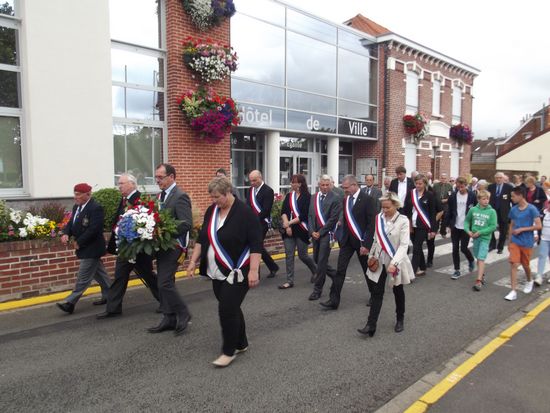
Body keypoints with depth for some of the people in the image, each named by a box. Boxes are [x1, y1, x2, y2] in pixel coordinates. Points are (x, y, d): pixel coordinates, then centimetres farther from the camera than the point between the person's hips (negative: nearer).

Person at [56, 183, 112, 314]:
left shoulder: (96, 208, -19)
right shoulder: (76, 207, 10)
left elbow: (93, 229, -24)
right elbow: (71, 223, 14)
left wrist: (78, 242, -19)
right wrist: (66, 234, -7)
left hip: (91, 249, -10)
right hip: (84, 248, 10)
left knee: (83, 278, -4)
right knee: (99, 273, 18)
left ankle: (70, 303, -1)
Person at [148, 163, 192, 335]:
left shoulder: (180, 197, -14)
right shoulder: (161, 195, 12)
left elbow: (187, 224, -21)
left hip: (172, 246, -9)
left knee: (165, 283, -10)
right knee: (164, 283, 13)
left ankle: (183, 313, 9)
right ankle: (169, 318, 23)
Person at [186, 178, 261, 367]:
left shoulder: (245, 213, -16)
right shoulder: (211, 211, 5)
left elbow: (256, 244, -18)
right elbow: (202, 238, 13)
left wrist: (253, 270, -23)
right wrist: (193, 260, 8)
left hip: (237, 272, -7)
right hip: (218, 272, 7)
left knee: (227, 309, -8)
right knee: (231, 309, 15)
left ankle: (229, 351, 9)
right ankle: (241, 343, 31)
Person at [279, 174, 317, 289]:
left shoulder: (307, 197, -8)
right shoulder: (289, 196, 8)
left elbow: (304, 215, -14)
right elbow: (283, 212, 2)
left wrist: (290, 222, -15)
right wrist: (286, 225, -13)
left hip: (301, 230, -5)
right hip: (289, 230, 5)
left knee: (302, 255, 5)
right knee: (289, 255, 3)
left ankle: (315, 271, 33)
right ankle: (289, 281, 11)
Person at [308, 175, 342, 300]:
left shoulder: (335, 199, -7)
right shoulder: (313, 197, 10)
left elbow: (333, 219, -11)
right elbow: (310, 216, 8)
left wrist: (320, 232, -12)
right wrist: (312, 231, -5)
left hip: (327, 233, -6)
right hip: (315, 233, 6)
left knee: (321, 261, -4)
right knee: (316, 260, 13)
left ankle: (317, 289, 7)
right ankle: (336, 275, 35)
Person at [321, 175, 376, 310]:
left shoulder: (367, 200, -13)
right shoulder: (345, 200, 6)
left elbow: (372, 223, -15)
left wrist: (366, 244, -19)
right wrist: (342, 237, 7)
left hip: (361, 241, -5)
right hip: (347, 240, 5)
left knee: (368, 269, 13)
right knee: (340, 270, -2)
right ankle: (334, 300, 0)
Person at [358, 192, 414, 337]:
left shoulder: (403, 220, -14)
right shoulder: (379, 218, 0)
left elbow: (404, 245, -19)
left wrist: (394, 263, -28)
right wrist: (371, 255, 8)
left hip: (395, 262, -3)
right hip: (379, 260, 3)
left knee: (398, 291, 15)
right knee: (377, 293, 1)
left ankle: (400, 319, 36)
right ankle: (371, 325, 2)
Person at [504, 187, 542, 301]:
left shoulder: (532, 209, -12)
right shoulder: (513, 209, 2)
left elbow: (539, 226, -15)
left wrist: (522, 229, -19)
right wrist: (509, 241, 12)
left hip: (527, 243, -3)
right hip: (515, 242, 3)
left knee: (525, 265, 13)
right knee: (513, 264, -7)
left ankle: (529, 281, 45)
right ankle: (513, 291, -6)